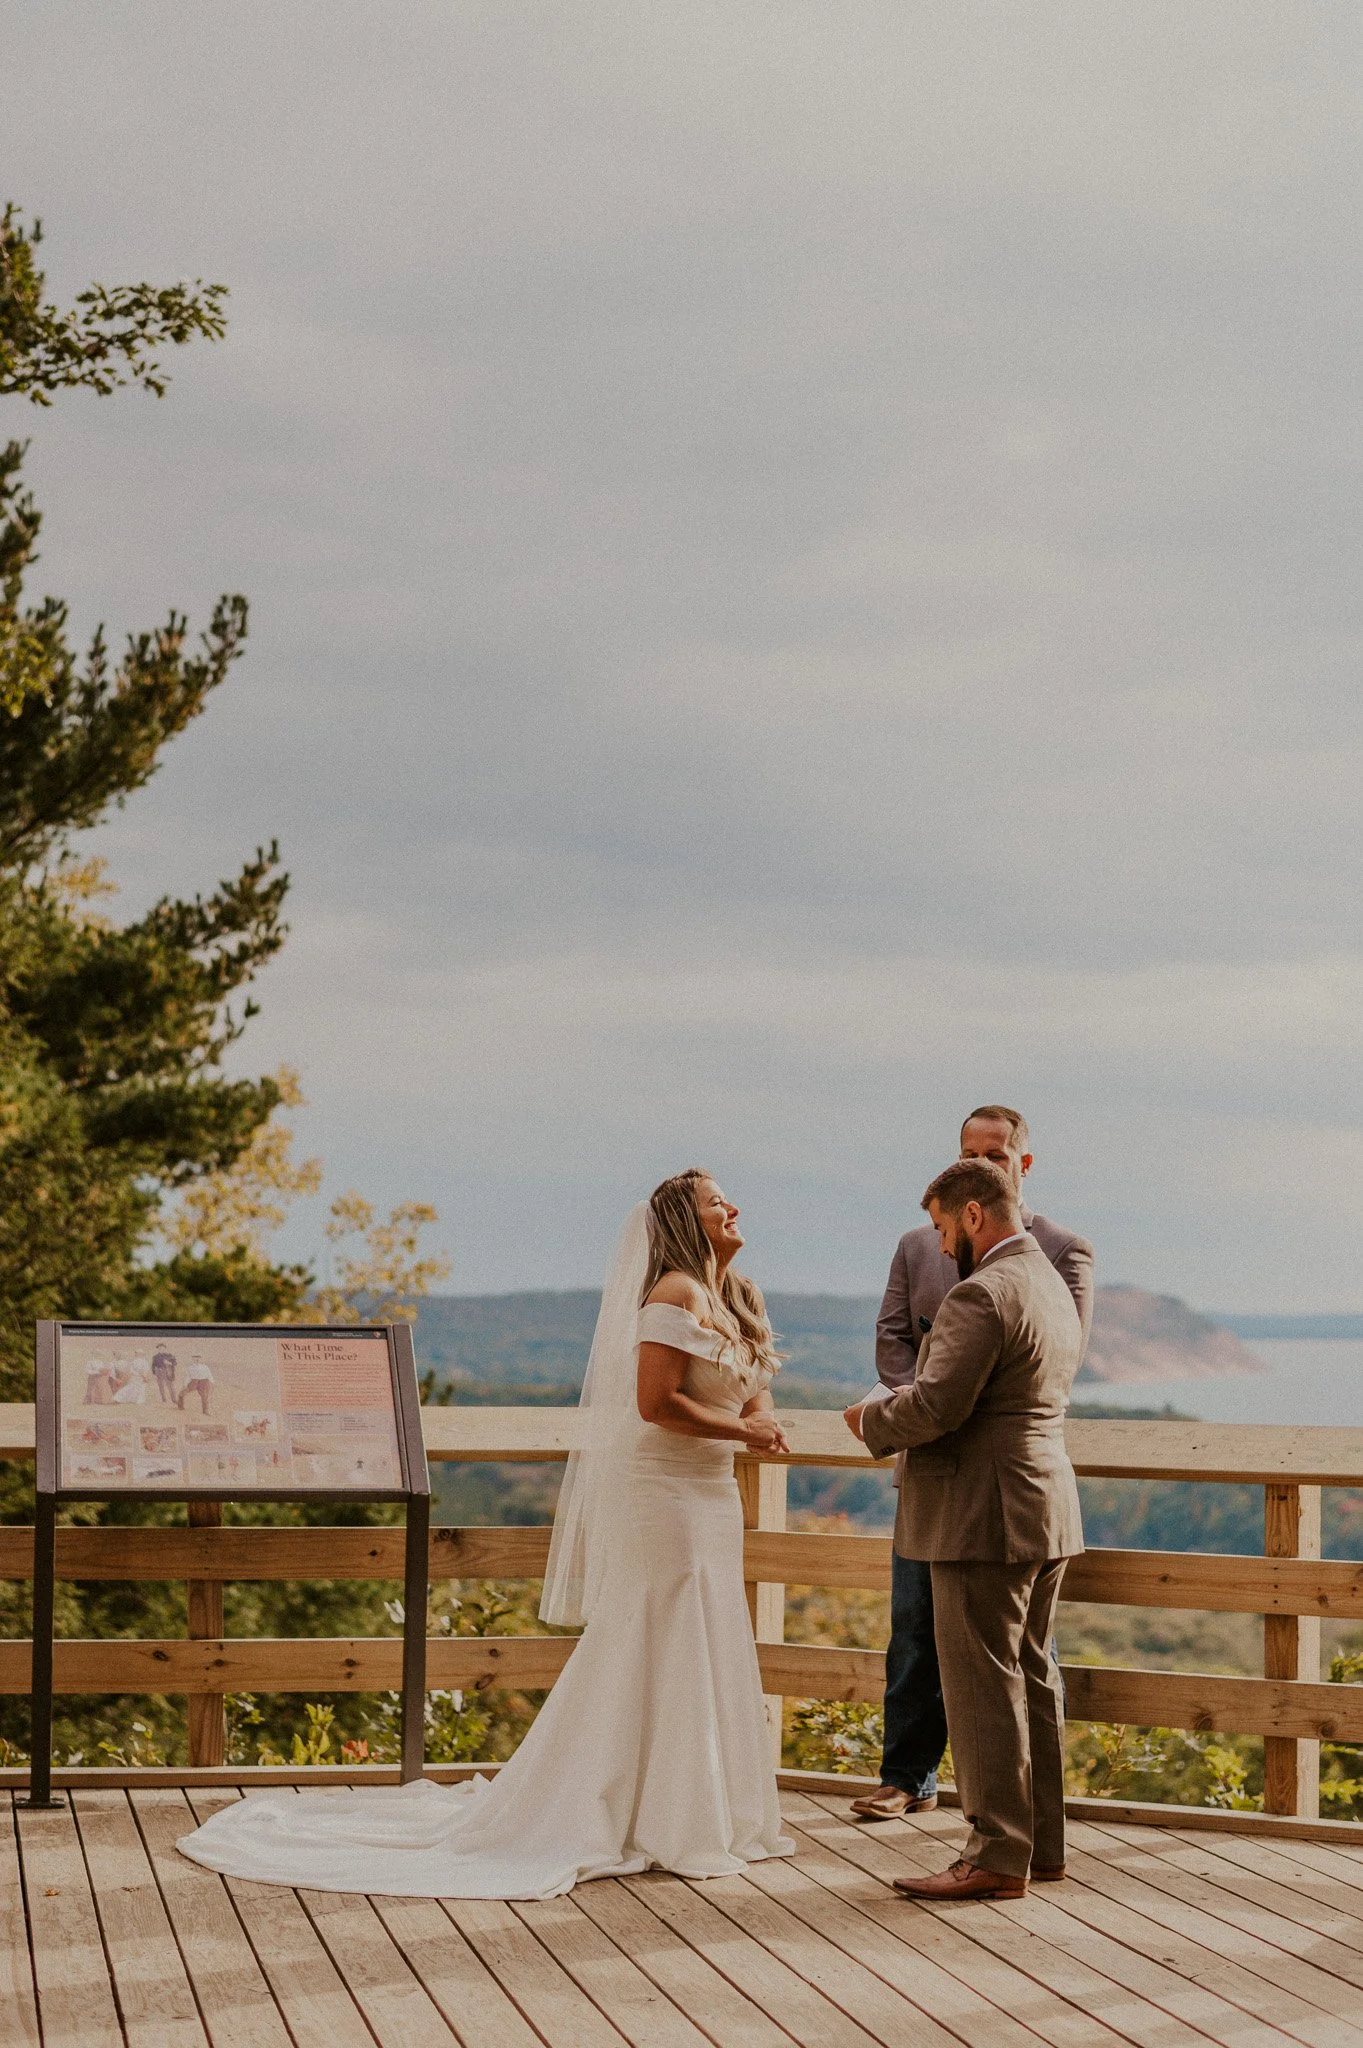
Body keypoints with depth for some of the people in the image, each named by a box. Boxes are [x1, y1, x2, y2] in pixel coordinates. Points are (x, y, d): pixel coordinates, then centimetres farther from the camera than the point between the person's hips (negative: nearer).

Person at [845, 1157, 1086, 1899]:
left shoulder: (983, 1295, -18)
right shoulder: (1053, 1287, 15)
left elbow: (934, 1405, -24)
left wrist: (872, 1419, -5)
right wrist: (899, 1405, 12)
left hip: (984, 1518, -10)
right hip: (1045, 1509, 10)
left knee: (984, 1685, -5)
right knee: (1031, 1677, 14)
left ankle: (997, 1857, -3)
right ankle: (1040, 1843, 20)